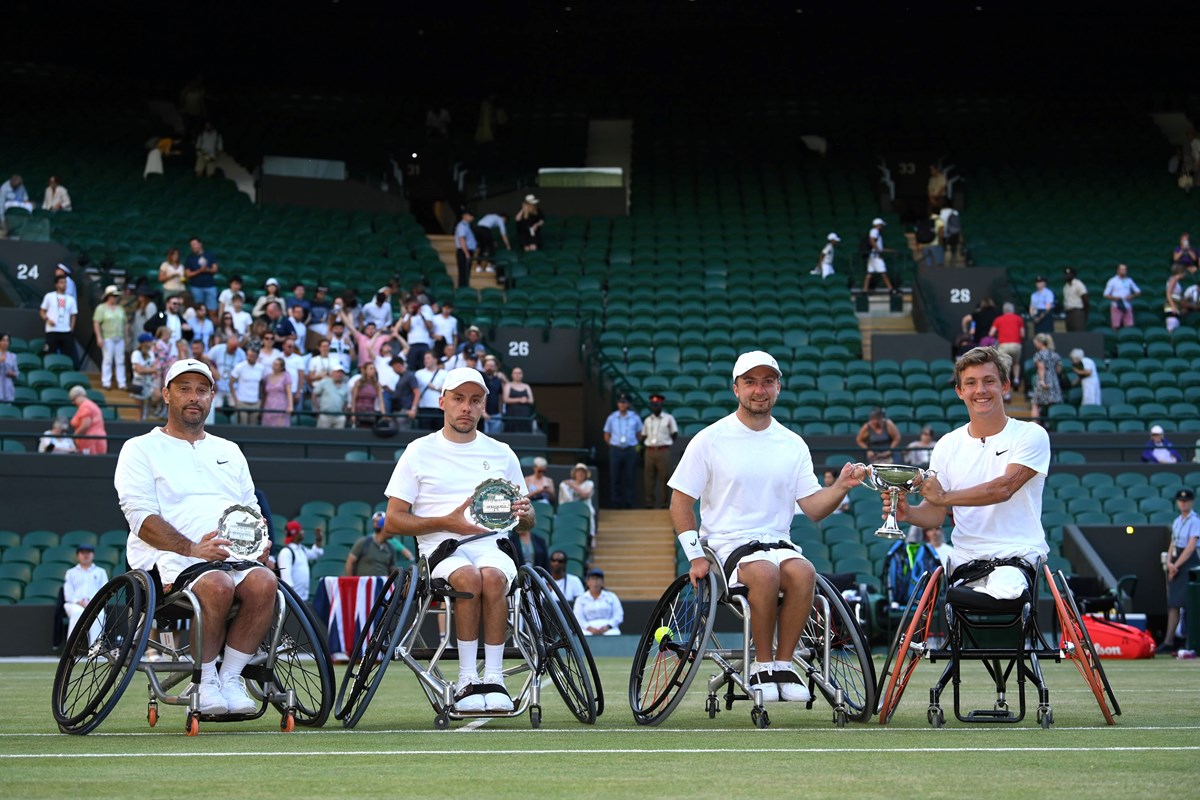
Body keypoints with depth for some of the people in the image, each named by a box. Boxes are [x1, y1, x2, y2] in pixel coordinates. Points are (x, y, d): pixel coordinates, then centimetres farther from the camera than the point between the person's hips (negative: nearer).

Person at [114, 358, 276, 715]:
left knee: (263, 581, -30)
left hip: (233, 553, 4)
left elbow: (252, 509, 25)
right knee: (216, 584, -37)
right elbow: (141, 516, -4)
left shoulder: (229, 451, 28)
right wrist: (191, 548, -19)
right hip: (167, 556, -4)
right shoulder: (141, 449, 10)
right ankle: (205, 682, -20)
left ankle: (230, 678, -20)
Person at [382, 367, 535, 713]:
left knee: (492, 576, -35)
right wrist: (447, 522, -9)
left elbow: (526, 523, 23)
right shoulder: (419, 452, 11)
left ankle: (493, 678, -31)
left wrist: (523, 514, -3)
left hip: (493, 545, 2)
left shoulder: (501, 454, 19)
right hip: (441, 550, -2)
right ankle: (467, 680, -30)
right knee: (469, 577, -37)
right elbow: (393, 522, 6)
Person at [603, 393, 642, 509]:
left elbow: (640, 434, 14)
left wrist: (636, 446, 8)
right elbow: (606, 436, 13)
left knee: (629, 479, 0)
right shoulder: (611, 418, 6)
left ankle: (629, 504, 5)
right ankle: (616, 504, 6)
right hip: (615, 451, 1)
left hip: (630, 450, -1)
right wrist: (614, 446, 7)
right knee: (615, 479, 1)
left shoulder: (635, 418, 4)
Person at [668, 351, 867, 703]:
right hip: (725, 544, -3)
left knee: (803, 571, -32)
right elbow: (680, 502, 3)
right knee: (764, 572, -36)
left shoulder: (793, 445, 12)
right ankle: (762, 665, -18)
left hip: (777, 542, 3)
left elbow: (813, 509, 8)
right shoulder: (710, 440, 2)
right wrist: (696, 556, -8)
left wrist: (841, 486, -12)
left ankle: (783, 663, -18)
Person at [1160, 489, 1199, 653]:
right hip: (1175, 562, 7)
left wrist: (1176, 565, -16)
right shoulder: (1177, 521, 15)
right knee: (1173, 603, 3)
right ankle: (1169, 641, 1)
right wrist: (1169, 562, -3)